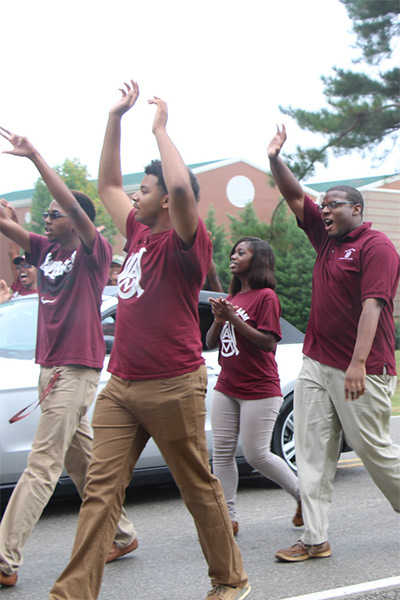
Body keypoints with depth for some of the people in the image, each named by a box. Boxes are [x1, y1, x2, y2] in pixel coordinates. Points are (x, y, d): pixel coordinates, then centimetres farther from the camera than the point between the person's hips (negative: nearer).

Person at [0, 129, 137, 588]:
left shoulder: (93, 253, -7)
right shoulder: (46, 251, 13)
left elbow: (73, 207, -22)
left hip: (77, 369, -8)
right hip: (49, 366, 8)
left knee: (42, 463, -11)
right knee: (81, 459, 14)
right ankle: (121, 535, 27)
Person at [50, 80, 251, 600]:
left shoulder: (185, 243, -8)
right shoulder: (139, 236, 14)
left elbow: (181, 188, -29)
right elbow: (107, 184, 25)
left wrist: (161, 129, -15)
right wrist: (115, 119, 19)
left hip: (172, 386, -7)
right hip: (120, 386, 7)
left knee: (200, 488, 6)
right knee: (100, 489, -1)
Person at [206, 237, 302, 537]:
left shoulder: (266, 297, -8)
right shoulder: (232, 298, 16)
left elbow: (269, 343, -17)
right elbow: (211, 342, 14)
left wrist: (234, 318, -21)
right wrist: (219, 318, -5)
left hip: (259, 390, -8)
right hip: (226, 388, 8)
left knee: (257, 454, -5)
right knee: (222, 453, 2)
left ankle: (304, 494, 16)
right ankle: (229, 517, 7)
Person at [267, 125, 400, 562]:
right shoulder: (326, 238, 14)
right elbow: (294, 197, 18)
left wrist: (358, 364, -27)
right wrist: (275, 159, 1)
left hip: (361, 370, -8)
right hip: (315, 363, 8)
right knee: (312, 452, 2)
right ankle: (315, 539, 4)